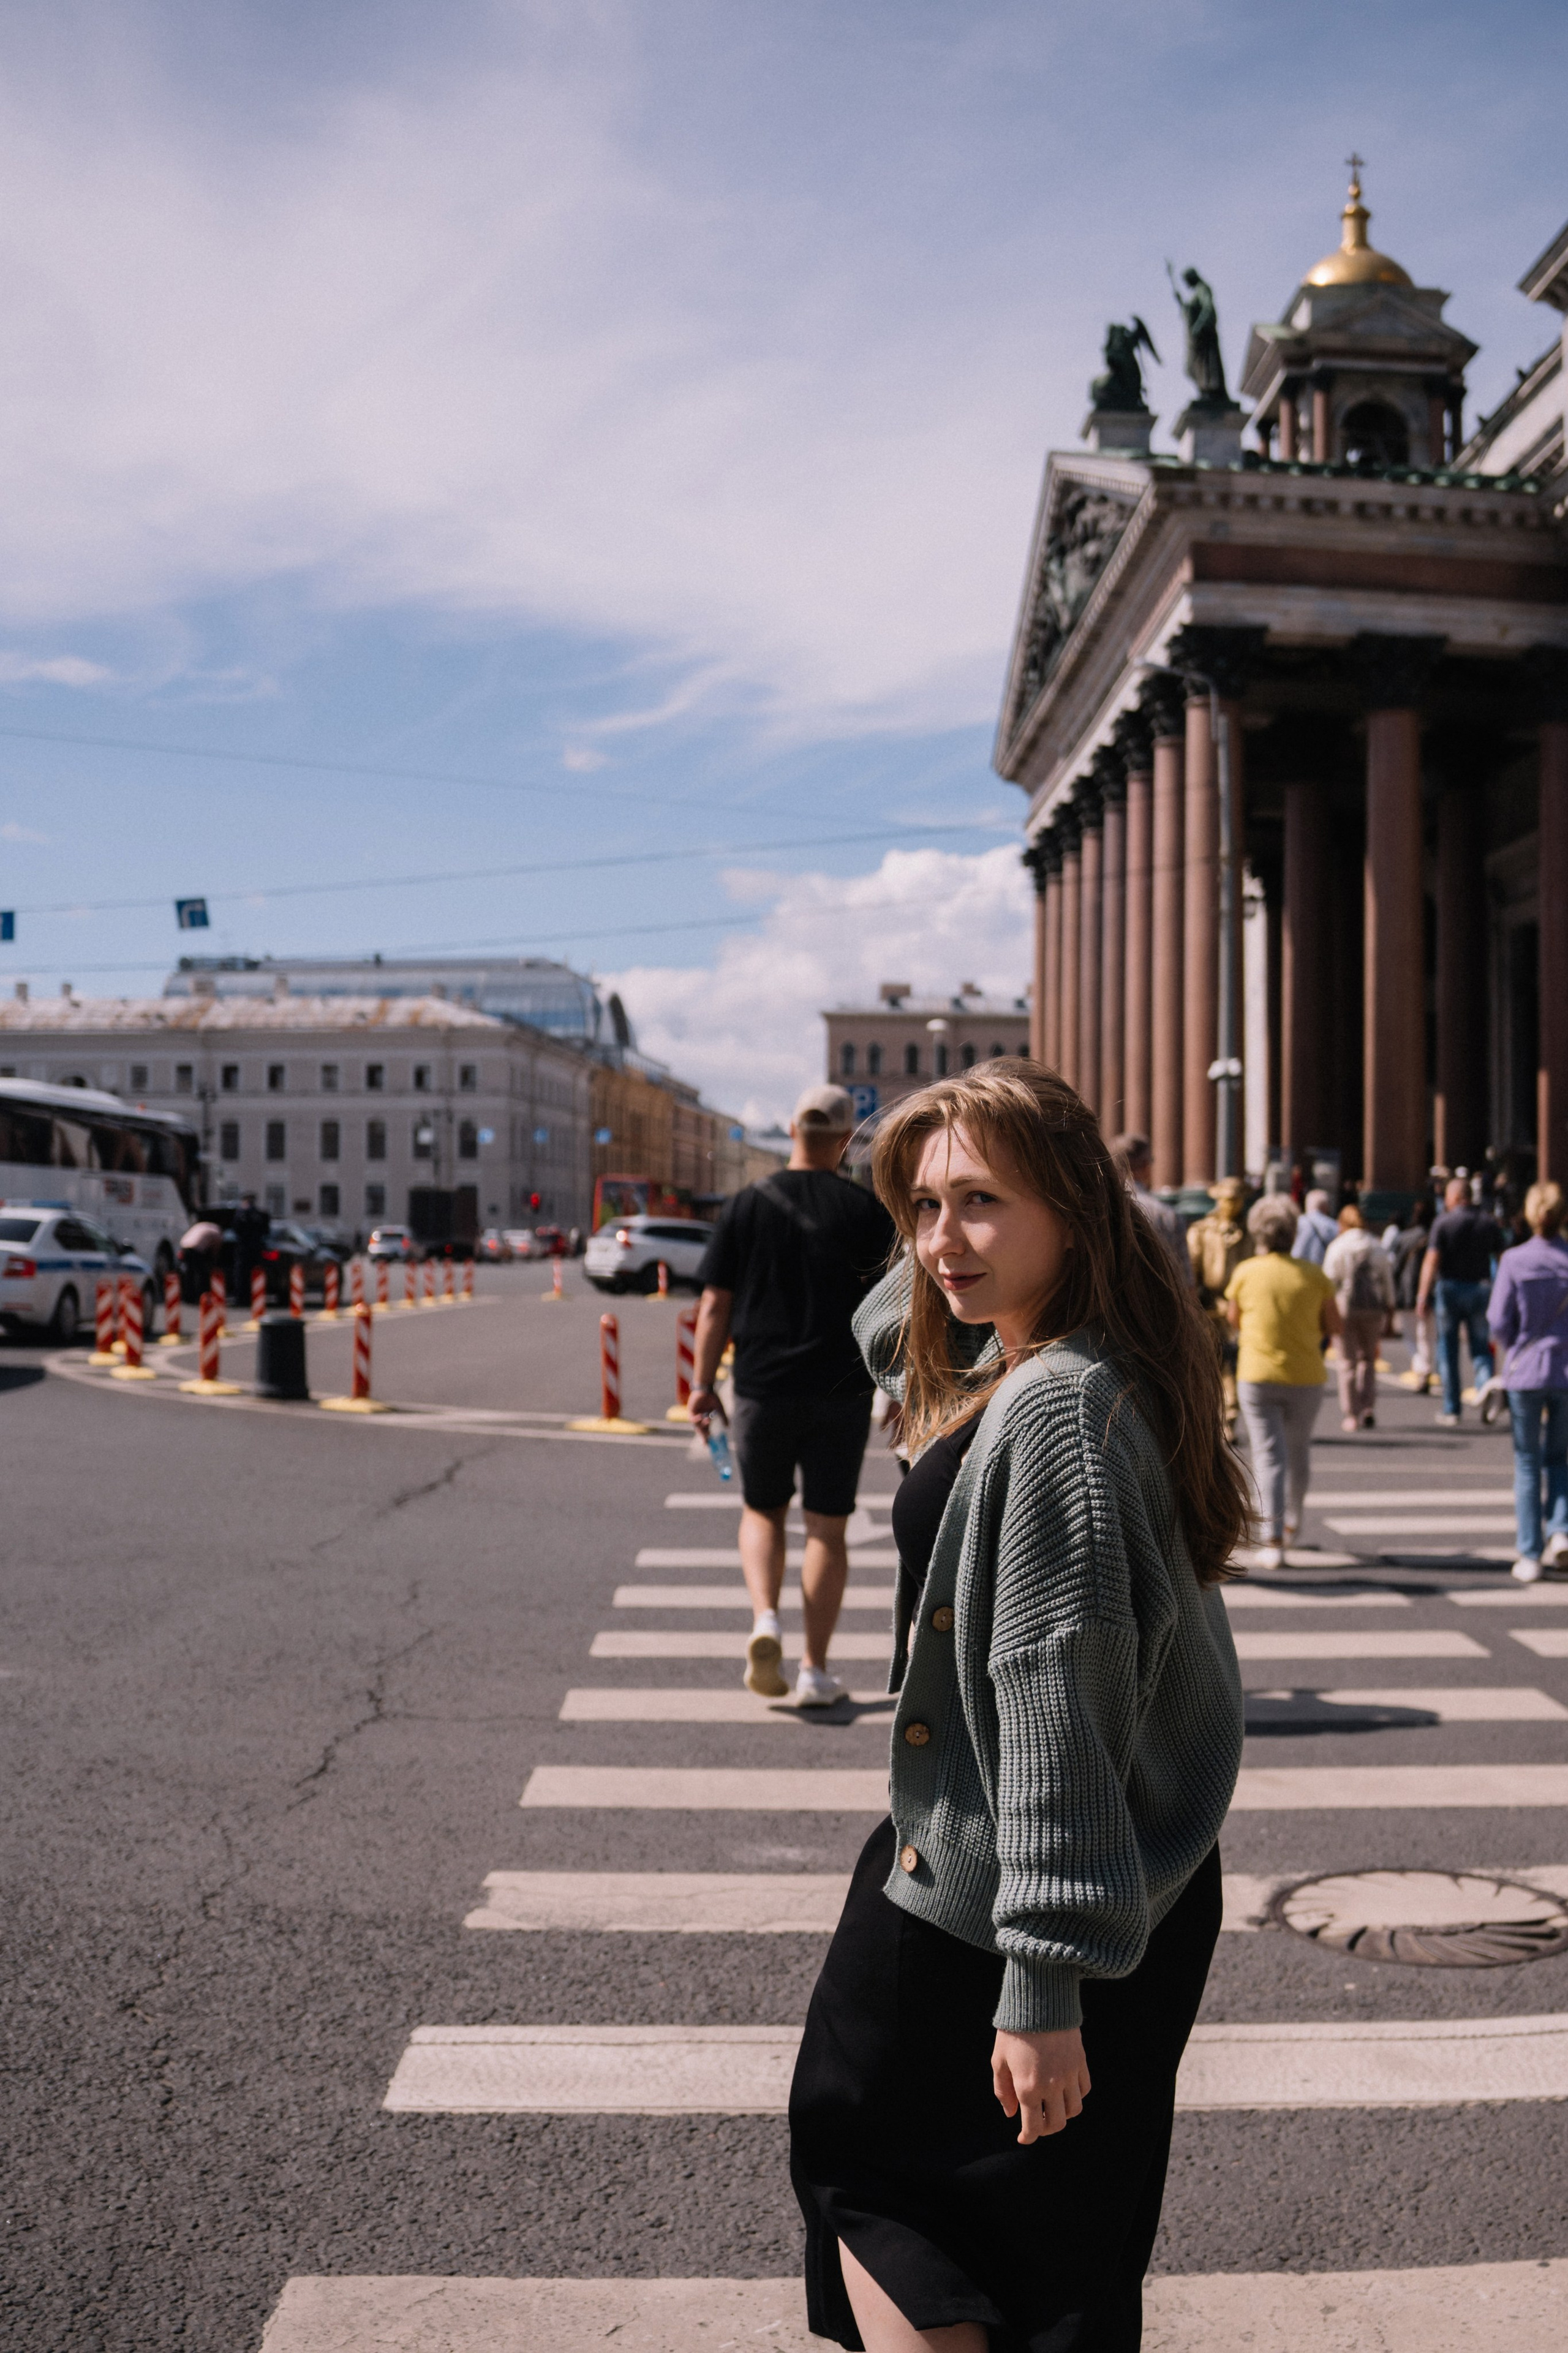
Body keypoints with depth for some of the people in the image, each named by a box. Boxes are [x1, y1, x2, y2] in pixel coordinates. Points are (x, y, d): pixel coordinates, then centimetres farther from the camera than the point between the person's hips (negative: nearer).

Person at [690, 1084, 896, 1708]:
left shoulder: (747, 1205, 0)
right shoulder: (868, 1210, -2)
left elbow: (715, 1305, 0)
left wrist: (702, 1384, 6)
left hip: (762, 1388, 1)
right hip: (842, 1393, 0)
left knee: (762, 1512, 18)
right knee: (826, 1528, 7)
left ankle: (765, 1621, -4)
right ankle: (816, 1670, 9)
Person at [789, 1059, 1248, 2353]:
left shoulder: (1057, 1408, -25)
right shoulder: (1009, 1366, 4)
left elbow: (1061, 1700, -28)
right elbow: (889, 1332, 25)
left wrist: (1044, 1982, -26)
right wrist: (947, 1252, 6)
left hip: (993, 1909, -10)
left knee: (865, 2163, 10)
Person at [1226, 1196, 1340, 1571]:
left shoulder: (1245, 1273, -6)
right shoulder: (1314, 1275, -4)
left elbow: (1234, 1320, 7)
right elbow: (1334, 1326, 2)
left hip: (1257, 1375, -2)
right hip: (1306, 1376, 2)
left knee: (1268, 1455, -1)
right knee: (1299, 1449, 21)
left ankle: (1273, 1542, -11)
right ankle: (1293, 1522, 39)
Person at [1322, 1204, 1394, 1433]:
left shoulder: (1337, 1247, -3)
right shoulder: (1377, 1247, 5)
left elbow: (1330, 1280, -4)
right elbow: (1387, 1279, 6)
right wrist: (1389, 1308, 14)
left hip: (1345, 1307, -2)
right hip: (1373, 1308, 2)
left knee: (1348, 1362, 5)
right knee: (1368, 1360, 14)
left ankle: (1351, 1415, 4)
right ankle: (1369, 1409, 0)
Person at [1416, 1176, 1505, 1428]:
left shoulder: (1443, 1223, -6)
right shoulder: (1489, 1223, 4)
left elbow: (1432, 1261, -13)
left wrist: (1423, 1295, -14)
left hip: (1450, 1287, -3)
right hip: (1481, 1288, 3)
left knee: (1448, 1352, 6)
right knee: (1481, 1348, 10)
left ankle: (1452, 1411, 9)